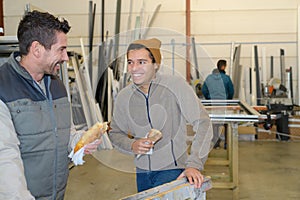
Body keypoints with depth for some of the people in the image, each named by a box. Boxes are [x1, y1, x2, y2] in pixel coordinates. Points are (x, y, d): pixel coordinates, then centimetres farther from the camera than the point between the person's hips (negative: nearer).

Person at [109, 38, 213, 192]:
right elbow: (115, 133, 11)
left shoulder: (176, 85, -13)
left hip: (172, 169, -4)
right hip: (142, 172, 5)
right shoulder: (123, 97, -1)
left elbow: (202, 123, -12)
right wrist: (132, 145, -10)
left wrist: (194, 164, -19)